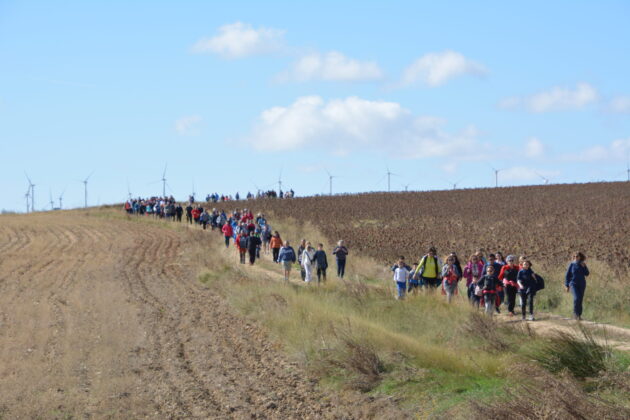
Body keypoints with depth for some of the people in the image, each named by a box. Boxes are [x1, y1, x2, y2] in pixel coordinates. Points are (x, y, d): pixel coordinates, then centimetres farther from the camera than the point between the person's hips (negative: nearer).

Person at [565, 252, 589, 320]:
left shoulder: (583, 265, 5)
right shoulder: (572, 265, 0)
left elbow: (587, 274, -3)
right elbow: (567, 275, 1)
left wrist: (584, 267, -17)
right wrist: (567, 286, -3)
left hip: (582, 285, 3)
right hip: (573, 284, -3)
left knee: (580, 300, 4)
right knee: (576, 298, -21)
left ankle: (579, 315, 12)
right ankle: (575, 314, -11)